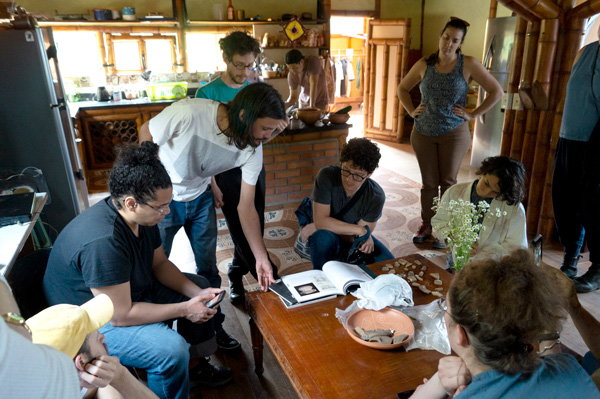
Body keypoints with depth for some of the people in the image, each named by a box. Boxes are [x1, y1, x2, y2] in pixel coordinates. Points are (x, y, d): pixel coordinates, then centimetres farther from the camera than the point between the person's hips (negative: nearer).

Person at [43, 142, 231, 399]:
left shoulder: (142, 215, -10)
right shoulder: (102, 242, -37)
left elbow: (160, 264, 3)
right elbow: (119, 315, -31)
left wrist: (197, 293, -10)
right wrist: (184, 309, -23)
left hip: (131, 290, 9)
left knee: (200, 286, 12)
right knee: (172, 348, -30)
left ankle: (195, 365, 25)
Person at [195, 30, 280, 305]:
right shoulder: (207, 93, -10)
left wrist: (273, 130, -10)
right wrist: (212, 184, -13)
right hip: (226, 172, -5)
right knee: (241, 231, 0)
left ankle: (236, 275, 33)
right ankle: (268, 276, 21)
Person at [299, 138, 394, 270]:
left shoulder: (376, 196, -20)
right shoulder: (326, 176, -24)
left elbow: (357, 237, -17)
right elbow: (320, 220, -28)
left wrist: (317, 226, -24)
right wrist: (361, 230, -32)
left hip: (352, 240, 2)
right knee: (323, 237, -38)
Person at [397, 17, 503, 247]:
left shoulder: (468, 65, -5)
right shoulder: (424, 65, 2)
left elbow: (496, 92, -2)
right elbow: (402, 88, 16)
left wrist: (473, 114, -7)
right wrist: (411, 111, 4)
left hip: (454, 133, -2)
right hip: (423, 133, 2)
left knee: (448, 182, 4)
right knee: (428, 182, 9)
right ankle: (426, 225, 23)